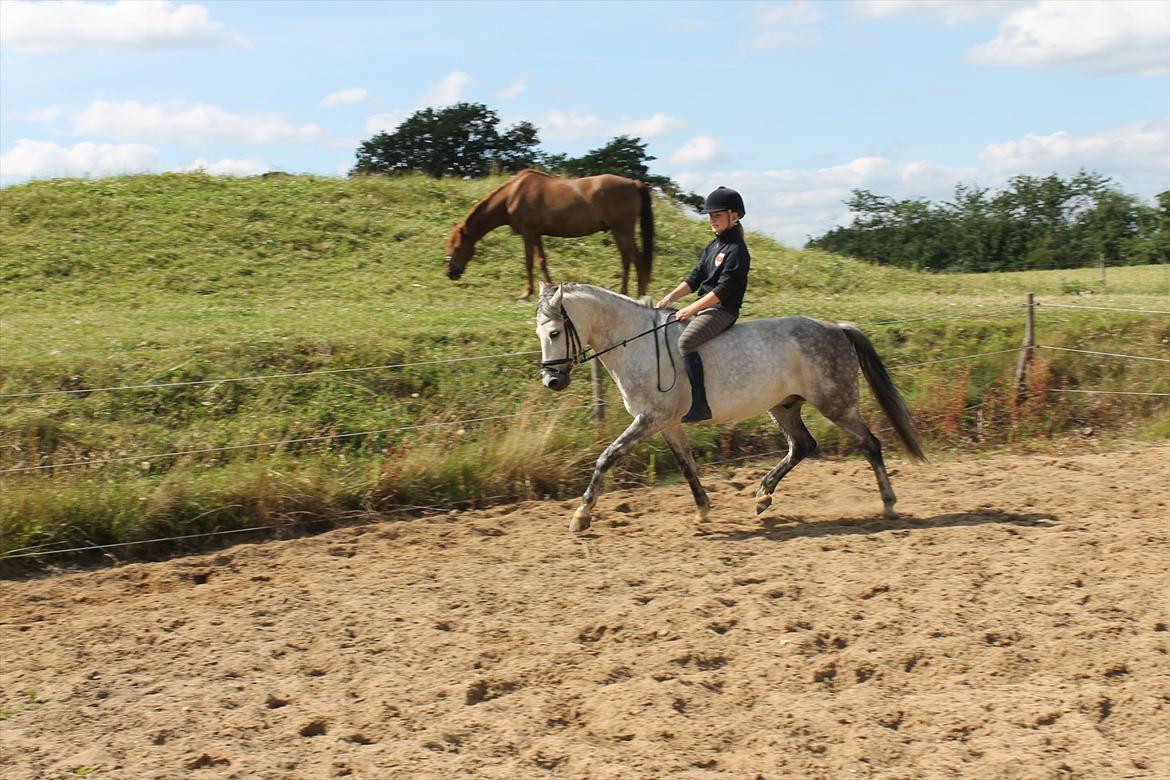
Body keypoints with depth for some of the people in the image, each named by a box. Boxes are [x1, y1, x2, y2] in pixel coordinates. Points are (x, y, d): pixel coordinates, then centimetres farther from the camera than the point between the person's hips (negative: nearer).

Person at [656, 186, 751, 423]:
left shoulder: (736, 250, -12)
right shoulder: (713, 247, 17)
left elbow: (724, 289, -19)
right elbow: (695, 279, 16)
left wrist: (691, 309, -22)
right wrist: (671, 297, 1)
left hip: (723, 311, -10)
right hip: (704, 306, 10)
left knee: (685, 341, -30)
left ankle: (700, 403, -34)